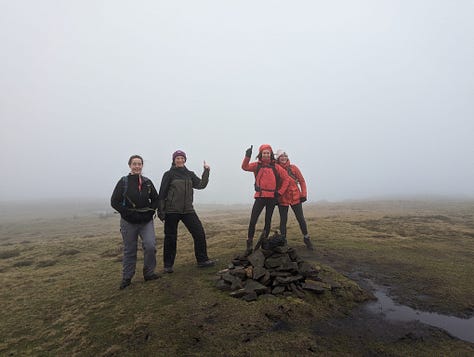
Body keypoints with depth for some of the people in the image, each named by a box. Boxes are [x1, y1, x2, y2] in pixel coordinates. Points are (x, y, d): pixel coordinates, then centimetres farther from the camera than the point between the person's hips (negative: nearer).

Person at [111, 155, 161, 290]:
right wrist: (129, 213, -13)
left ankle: (149, 273, 10)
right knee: (129, 250, 8)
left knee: (150, 246, -10)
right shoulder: (123, 182, -3)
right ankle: (126, 278, 25)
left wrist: (150, 212, -4)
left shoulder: (147, 182, 5)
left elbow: (156, 199, 12)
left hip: (146, 220, 2)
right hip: (128, 222, -2)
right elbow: (114, 201, -6)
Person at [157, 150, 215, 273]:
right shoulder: (169, 174, -1)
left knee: (200, 233, 0)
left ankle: (202, 260, 14)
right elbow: (162, 193, -3)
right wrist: (160, 211, -6)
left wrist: (206, 171, -7)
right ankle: (168, 265, 22)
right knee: (170, 238, 5)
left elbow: (201, 185, 0)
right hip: (172, 211, -3)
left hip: (188, 210, 4)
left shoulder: (190, 174, 11)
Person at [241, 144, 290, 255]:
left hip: (272, 197, 2)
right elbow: (245, 167, -15)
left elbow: (286, 179, 7)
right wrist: (247, 156, -30)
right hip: (260, 196, -1)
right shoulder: (257, 165, 3)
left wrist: (280, 192, 2)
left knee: (268, 220, 12)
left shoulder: (275, 167, 4)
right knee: (253, 220, -9)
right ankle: (249, 245, 1)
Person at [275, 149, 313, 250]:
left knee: (301, 219, 6)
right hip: (282, 199, -1)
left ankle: (306, 239, 24)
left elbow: (302, 181, 5)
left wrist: (304, 194, 0)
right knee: (283, 221, 5)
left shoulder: (293, 168, 1)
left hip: (295, 197, 1)